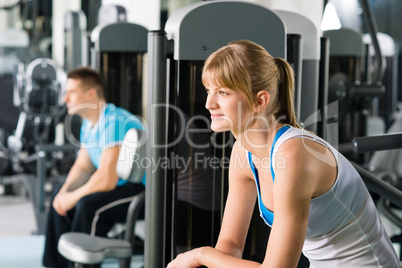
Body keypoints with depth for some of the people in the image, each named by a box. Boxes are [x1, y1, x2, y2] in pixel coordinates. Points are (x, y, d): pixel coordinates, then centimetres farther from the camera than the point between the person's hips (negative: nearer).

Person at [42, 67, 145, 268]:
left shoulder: (114, 122, -25)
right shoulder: (89, 123, 7)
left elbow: (107, 180, -29)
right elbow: (83, 166, 14)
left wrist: (74, 197, -16)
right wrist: (65, 191, -5)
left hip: (143, 191, -11)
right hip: (122, 184, 11)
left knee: (89, 205, -31)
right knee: (60, 197, 13)